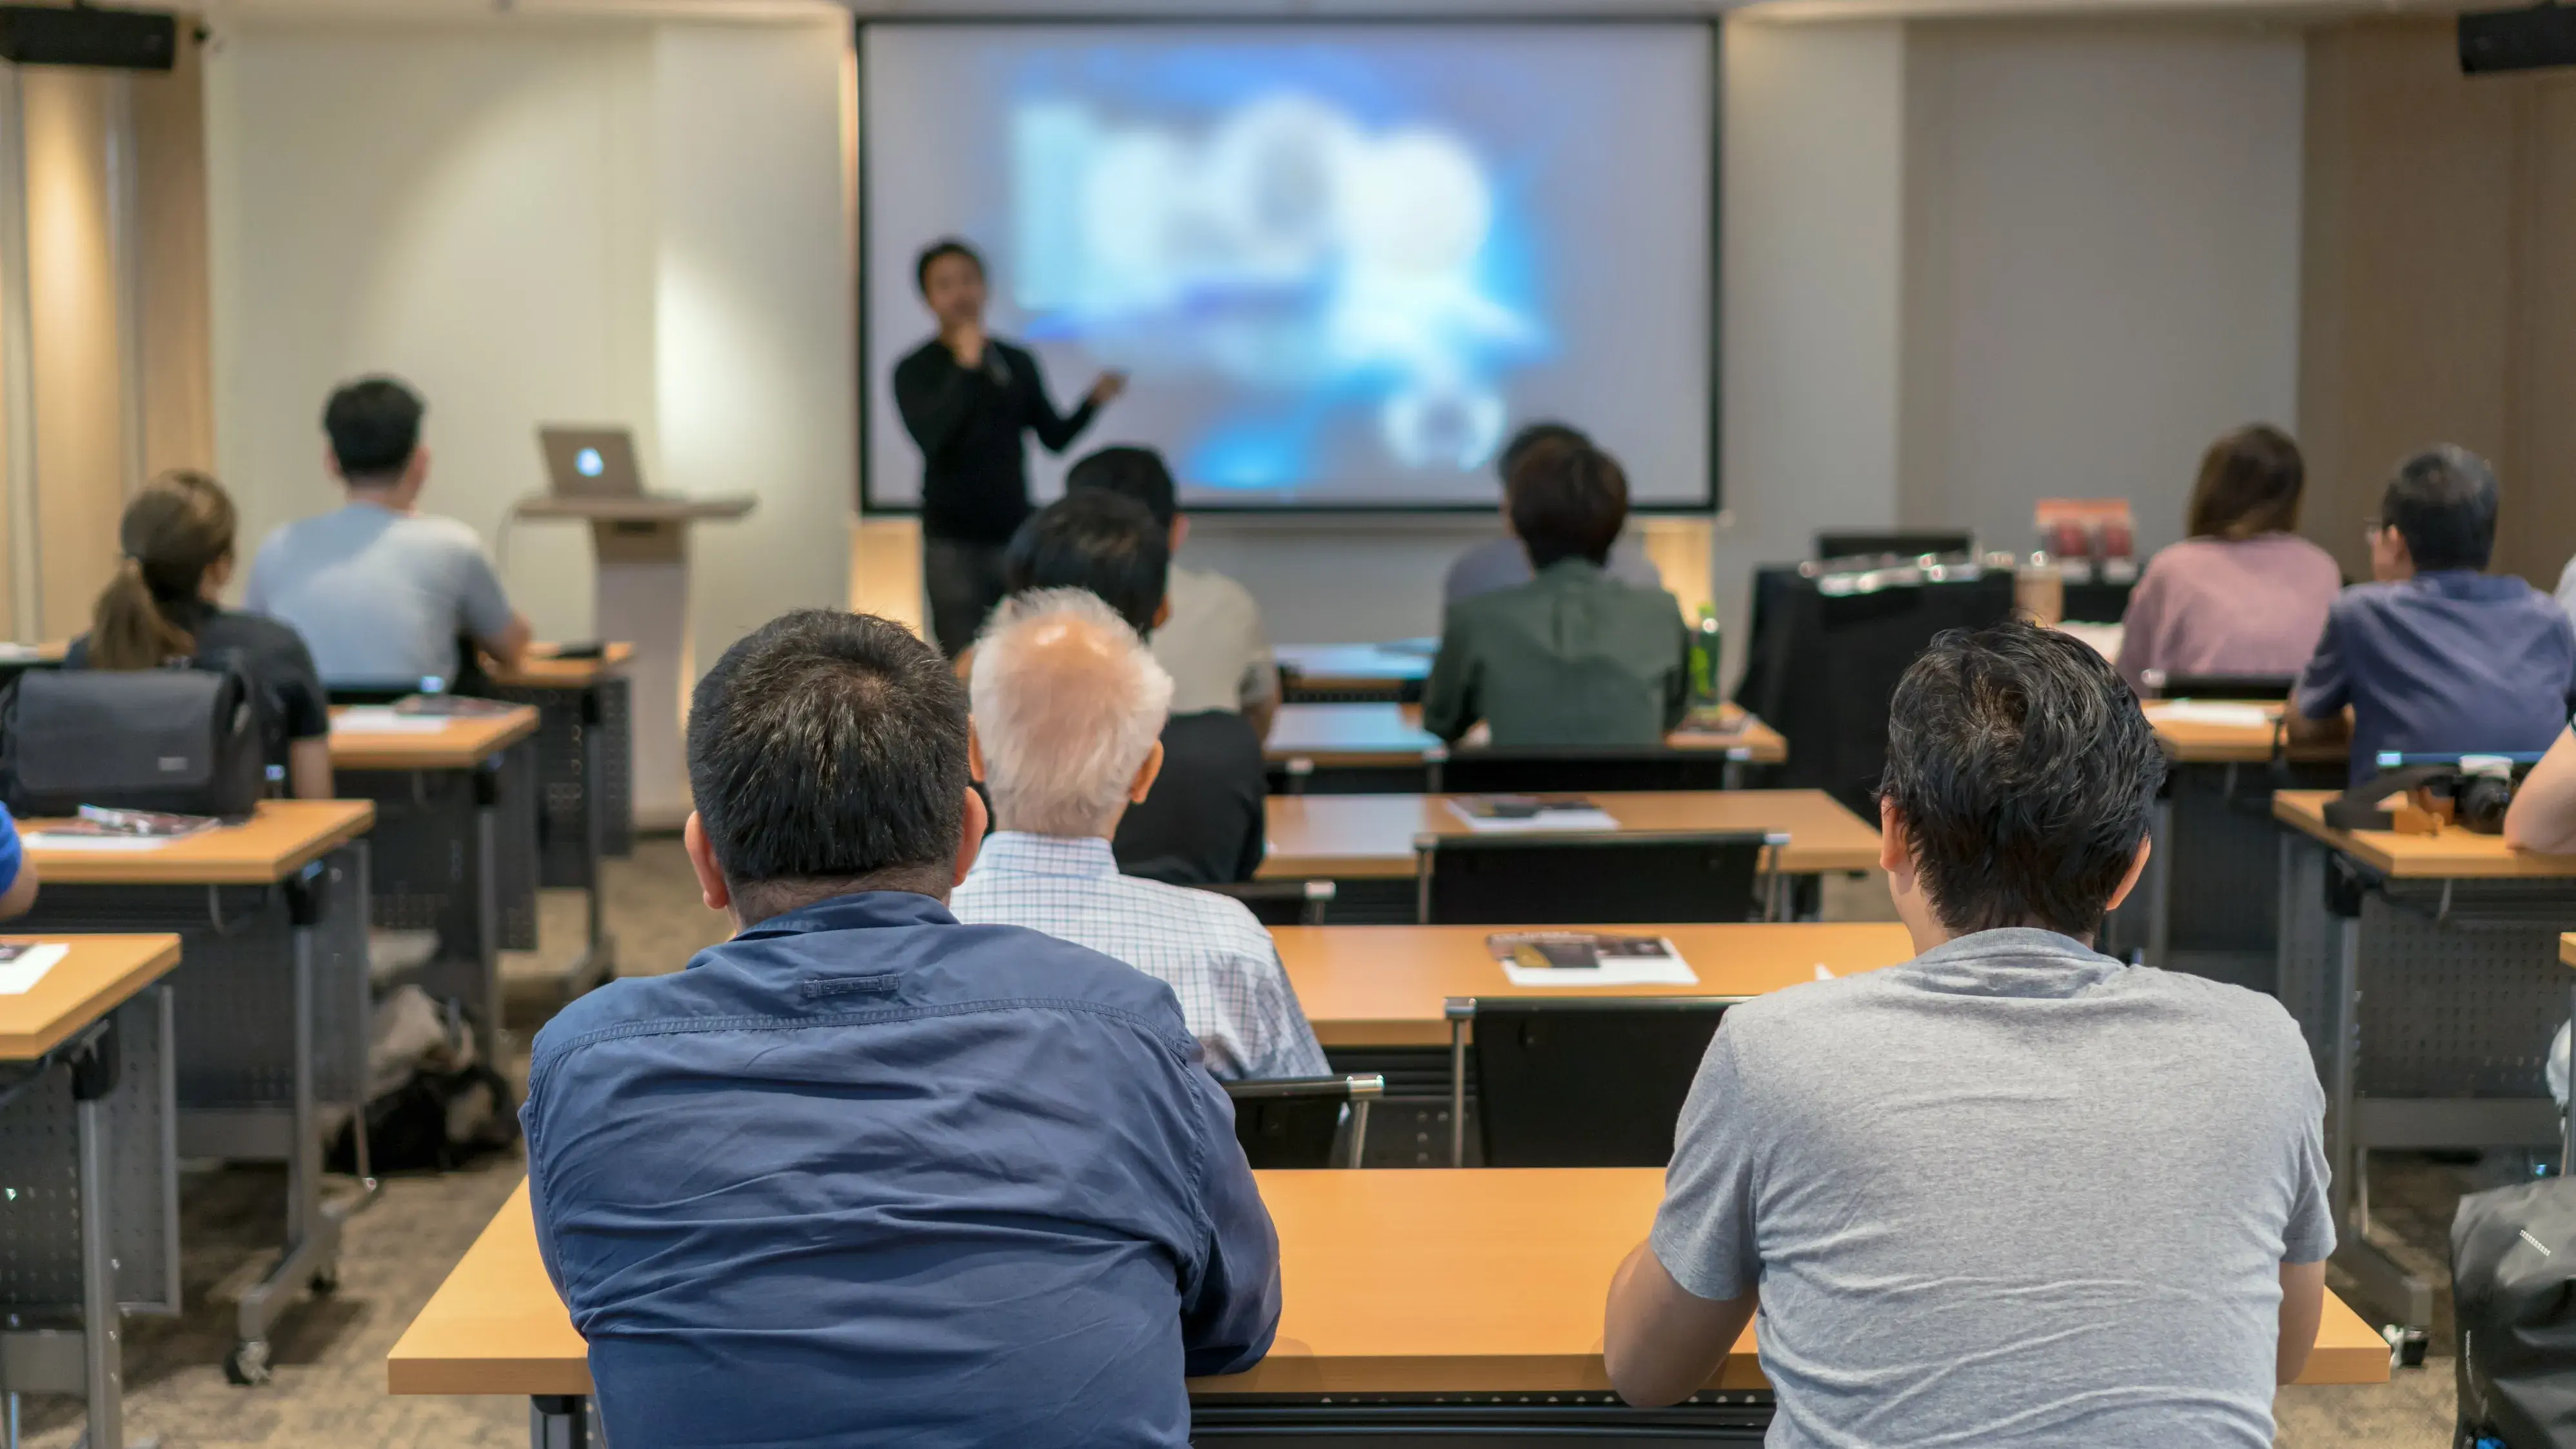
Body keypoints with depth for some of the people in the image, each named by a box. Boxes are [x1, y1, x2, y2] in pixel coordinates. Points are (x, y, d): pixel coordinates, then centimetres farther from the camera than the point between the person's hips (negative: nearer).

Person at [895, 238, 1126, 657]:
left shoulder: (1018, 363, 8)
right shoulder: (915, 371, -3)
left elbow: (1055, 437, 11)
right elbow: (930, 437, -20)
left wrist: (1094, 402, -6)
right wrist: (966, 366, -20)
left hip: (1016, 536, 3)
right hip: (954, 542, -3)